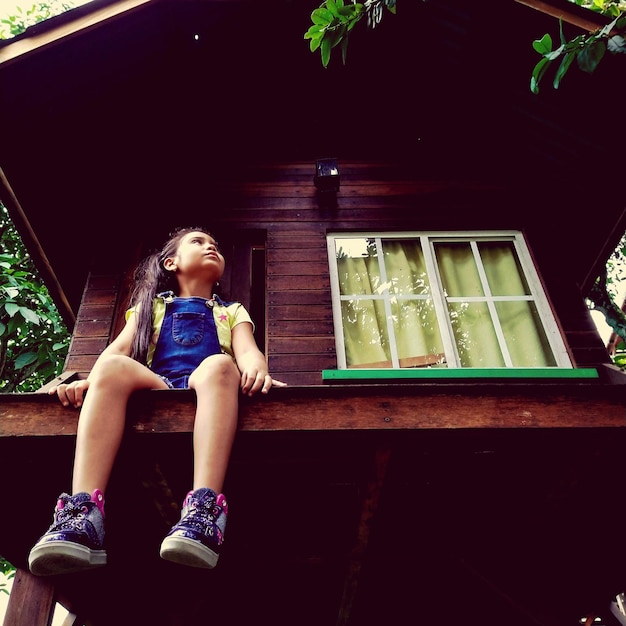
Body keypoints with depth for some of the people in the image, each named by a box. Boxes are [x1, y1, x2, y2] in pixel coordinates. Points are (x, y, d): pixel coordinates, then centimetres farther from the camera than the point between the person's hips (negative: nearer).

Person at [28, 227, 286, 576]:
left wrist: (257, 368, -20)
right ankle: (83, 512, -45)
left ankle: (205, 509, -50)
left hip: (206, 393, 0)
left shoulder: (232, 312, 29)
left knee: (218, 364, -34)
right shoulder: (151, 306, 30)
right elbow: (120, 348, 11)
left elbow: (247, 351, 6)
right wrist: (91, 379, -12)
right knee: (114, 368, -30)